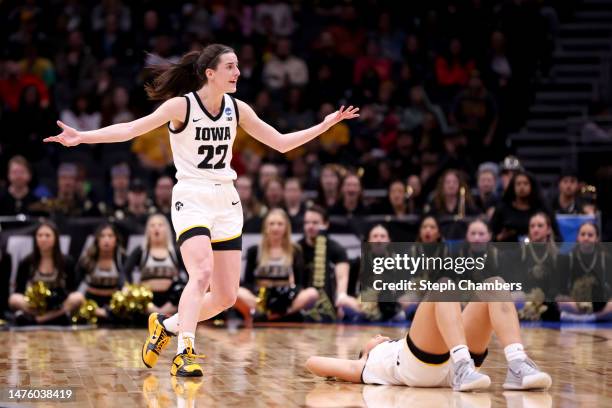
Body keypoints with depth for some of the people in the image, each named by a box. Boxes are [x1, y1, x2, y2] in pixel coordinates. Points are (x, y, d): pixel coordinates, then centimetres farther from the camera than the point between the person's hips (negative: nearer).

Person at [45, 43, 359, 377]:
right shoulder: (182, 105, -10)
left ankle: (167, 324, 26)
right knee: (202, 274, -28)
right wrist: (81, 137, -29)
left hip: (226, 202, 6)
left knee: (226, 296, 5)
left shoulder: (237, 109, 5)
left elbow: (281, 143, 13)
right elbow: (131, 129, -17)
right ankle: (184, 354, -27)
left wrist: (326, 124, 9)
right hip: (191, 200, -6)